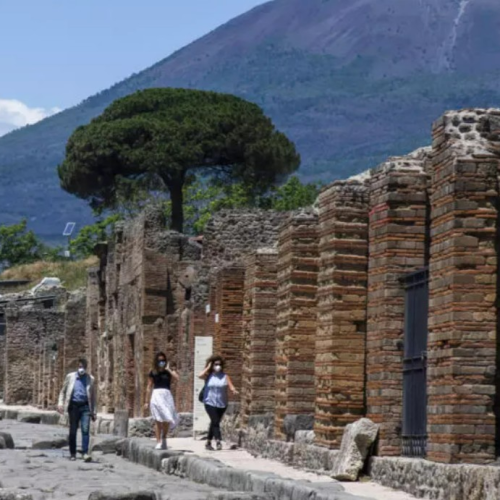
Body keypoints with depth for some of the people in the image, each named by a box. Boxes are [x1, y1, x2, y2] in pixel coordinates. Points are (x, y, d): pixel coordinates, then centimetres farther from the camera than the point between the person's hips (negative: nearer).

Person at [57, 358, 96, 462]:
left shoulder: (90, 379, 8)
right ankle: (72, 453, 14)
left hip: (85, 406, -1)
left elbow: (93, 396, 12)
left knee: (85, 429, -14)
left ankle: (85, 453, -17)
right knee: (73, 430, 5)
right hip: (74, 405, 1)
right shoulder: (70, 377, 8)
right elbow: (63, 391, 12)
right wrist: (60, 403, -3)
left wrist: (93, 411, 10)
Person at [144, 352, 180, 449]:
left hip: (167, 395, 1)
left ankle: (164, 438, 23)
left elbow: (177, 378, -10)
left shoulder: (169, 372, 9)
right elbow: (149, 388, 11)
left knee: (167, 419, -3)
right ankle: (158, 442, -4)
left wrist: (168, 369, -6)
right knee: (158, 420, -5)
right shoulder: (152, 373, 8)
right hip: (156, 395, -1)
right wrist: (147, 402, 8)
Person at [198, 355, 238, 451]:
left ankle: (208, 442, 25)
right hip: (210, 403, -3)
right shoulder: (208, 375, 0)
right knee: (215, 421, -18)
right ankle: (218, 441, -27)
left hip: (222, 404, 3)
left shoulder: (225, 376, 5)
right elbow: (200, 375, -20)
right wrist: (208, 367, -10)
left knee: (214, 422, 12)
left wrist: (234, 390, -25)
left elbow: (230, 386, -2)